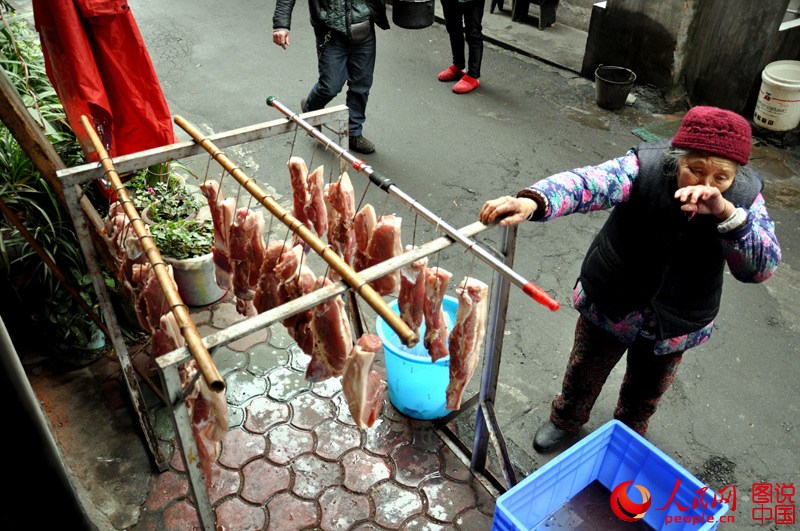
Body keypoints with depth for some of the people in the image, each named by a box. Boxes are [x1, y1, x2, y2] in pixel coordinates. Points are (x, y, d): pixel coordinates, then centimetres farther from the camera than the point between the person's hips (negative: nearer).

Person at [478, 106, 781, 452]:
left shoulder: (745, 196, -20)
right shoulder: (645, 168, -29)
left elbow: (762, 267, -28)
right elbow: (588, 183, -46)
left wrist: (726, 213, -46)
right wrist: (532, 201, -67)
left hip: (676, 325, 2)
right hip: (609, 304, -2)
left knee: (646, 391, 26)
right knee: (584, 372, 22)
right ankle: (566, 419, 55)